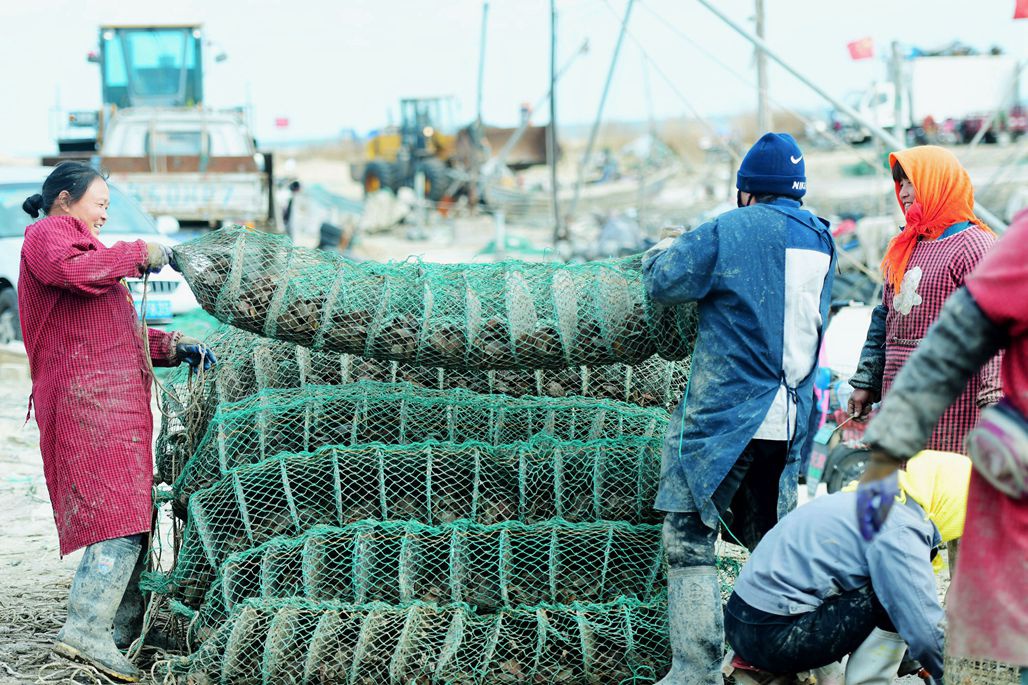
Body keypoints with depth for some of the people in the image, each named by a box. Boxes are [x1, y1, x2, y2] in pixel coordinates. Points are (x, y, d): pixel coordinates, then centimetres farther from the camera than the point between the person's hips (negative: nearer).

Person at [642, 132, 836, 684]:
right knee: (770, 540, 18)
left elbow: (663, 282, -2)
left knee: (690, 542, -2)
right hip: (789, 425, 7)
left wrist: (662, 252, 21)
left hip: (723, 417, -6)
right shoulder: (820, 241, 10)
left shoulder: (730, 232, -9)